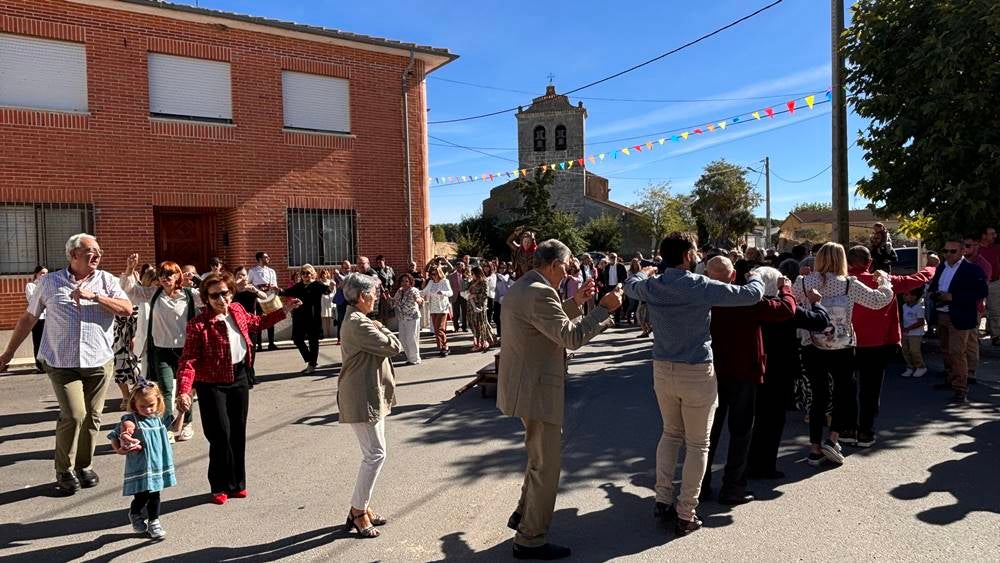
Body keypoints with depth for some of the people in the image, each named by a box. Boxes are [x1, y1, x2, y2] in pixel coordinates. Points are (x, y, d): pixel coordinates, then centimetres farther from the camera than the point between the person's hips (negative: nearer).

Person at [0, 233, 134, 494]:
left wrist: (94, 296, -16)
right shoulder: (50, 282, 4)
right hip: (62, 363, -1)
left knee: (92, 416, 7)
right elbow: (28, 318, 12)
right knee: (74, 415, -11)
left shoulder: (106, 280, 5)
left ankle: (84, 465, 25)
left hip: (99, 362, 2)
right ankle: (64, 470, 9)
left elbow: (127, 309, -7)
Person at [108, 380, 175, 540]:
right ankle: (135, 515, 34)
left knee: (155, 495, 13)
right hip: (139, 467, -4)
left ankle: (154, 521, 29)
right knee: (141, 497, 4)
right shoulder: (130, 420, -11)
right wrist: (119, 450, -21)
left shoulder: (159, 418, 3)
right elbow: (113, 437, -7)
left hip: (157, 465, 4)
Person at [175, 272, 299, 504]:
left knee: (238, 433, 13)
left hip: (239, 378, 6)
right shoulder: (198, 324, -17)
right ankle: (220, 487, 16)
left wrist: (283, 311, 16)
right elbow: (188, 360, -20)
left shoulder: (237, 310, 0)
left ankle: (237, 483, 28)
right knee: (221, 435, -5)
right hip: (212, 384, -6)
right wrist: (183, 390, -32)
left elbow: (257, 322, 22)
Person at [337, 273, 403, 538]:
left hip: (369, 395, 11)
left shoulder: (355, 320, 14)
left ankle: (361, 506, 24)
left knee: (373, 453, 15)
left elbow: (379, 348, 17)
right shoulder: (359, 324, -21)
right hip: (363, 398, -11)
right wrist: (382, 328, -4)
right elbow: (394, 346, -19)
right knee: (375, 454, -6)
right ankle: (358, 511, 4)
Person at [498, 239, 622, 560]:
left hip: (524, 385, 11)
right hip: (535, 389, -11)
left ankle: (523, 515, 38)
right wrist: (604, 308, -16)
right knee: (546, 465, 2)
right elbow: (572, 337, -24)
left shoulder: (520, 289, 11)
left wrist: (576, 301, 15)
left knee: (540, 456, 27)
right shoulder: (539, 293, -22)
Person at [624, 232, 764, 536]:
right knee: (698, 444, 8)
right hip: (697, 373, -5)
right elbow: (752, 294, -12)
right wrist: (756, 276, 11)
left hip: (662, 370, 5)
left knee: (670, 433, 23)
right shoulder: (702, 286, -16)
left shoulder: (652, 286, -2)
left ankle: (663, 500, 24)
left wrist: (645, 272, 43)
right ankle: (685, 515, 13)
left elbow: (629, 285, 22)